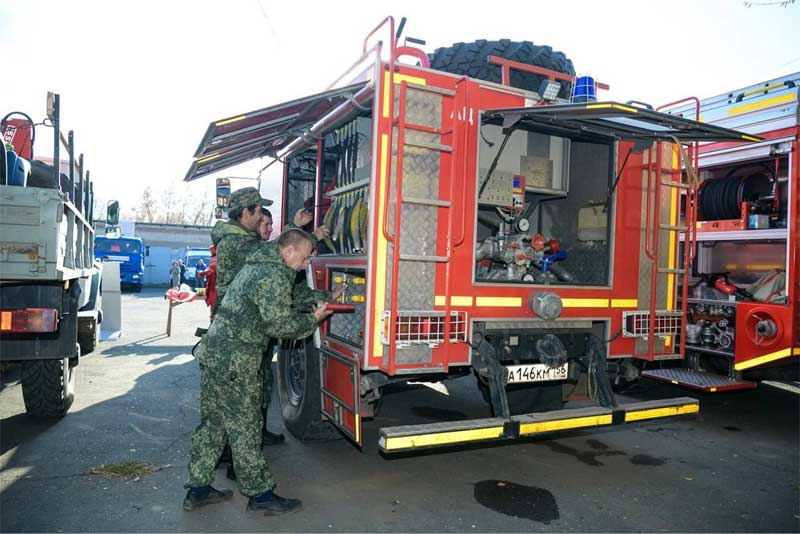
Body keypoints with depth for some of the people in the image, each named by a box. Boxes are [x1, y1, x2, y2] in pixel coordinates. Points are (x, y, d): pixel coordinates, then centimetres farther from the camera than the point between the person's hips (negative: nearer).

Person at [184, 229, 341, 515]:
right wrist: (313, 320, -4)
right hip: (234, 362, -10)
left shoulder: (258, 265, 17)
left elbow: (292, 302, 23)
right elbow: (279, 325, -17)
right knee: (245, 427, 0)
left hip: (212, 352, 10)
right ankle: (260, 493, 12)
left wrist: (326, 297, 20)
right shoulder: (275, 276, -16)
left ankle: (198, 489, 26)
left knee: (212, 421, 16)